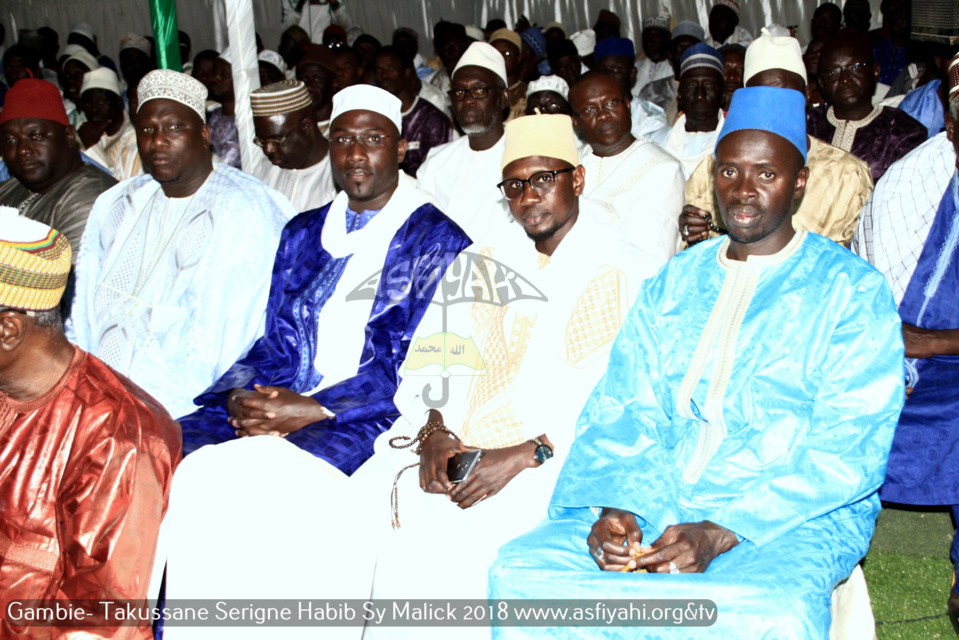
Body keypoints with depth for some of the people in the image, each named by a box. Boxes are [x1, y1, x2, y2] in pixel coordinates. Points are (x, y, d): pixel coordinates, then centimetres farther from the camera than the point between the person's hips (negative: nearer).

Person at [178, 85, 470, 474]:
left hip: (367, 424, -5)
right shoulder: (301, 235, 20)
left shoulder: (438, 242, 0)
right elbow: (274, 342, 18)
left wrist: (317, 411, -17)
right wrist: (238, 398, -5)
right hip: (279, 404, 6)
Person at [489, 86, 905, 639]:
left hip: (794, 516, -4)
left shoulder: (854, 291, 1)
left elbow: (846, 454, -8)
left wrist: (719, 535, -20)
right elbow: (624, 411, 8)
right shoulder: (673, 283, 16)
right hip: (656, 503, 5)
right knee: (519, 570, -18)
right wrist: (615, 506, -14)